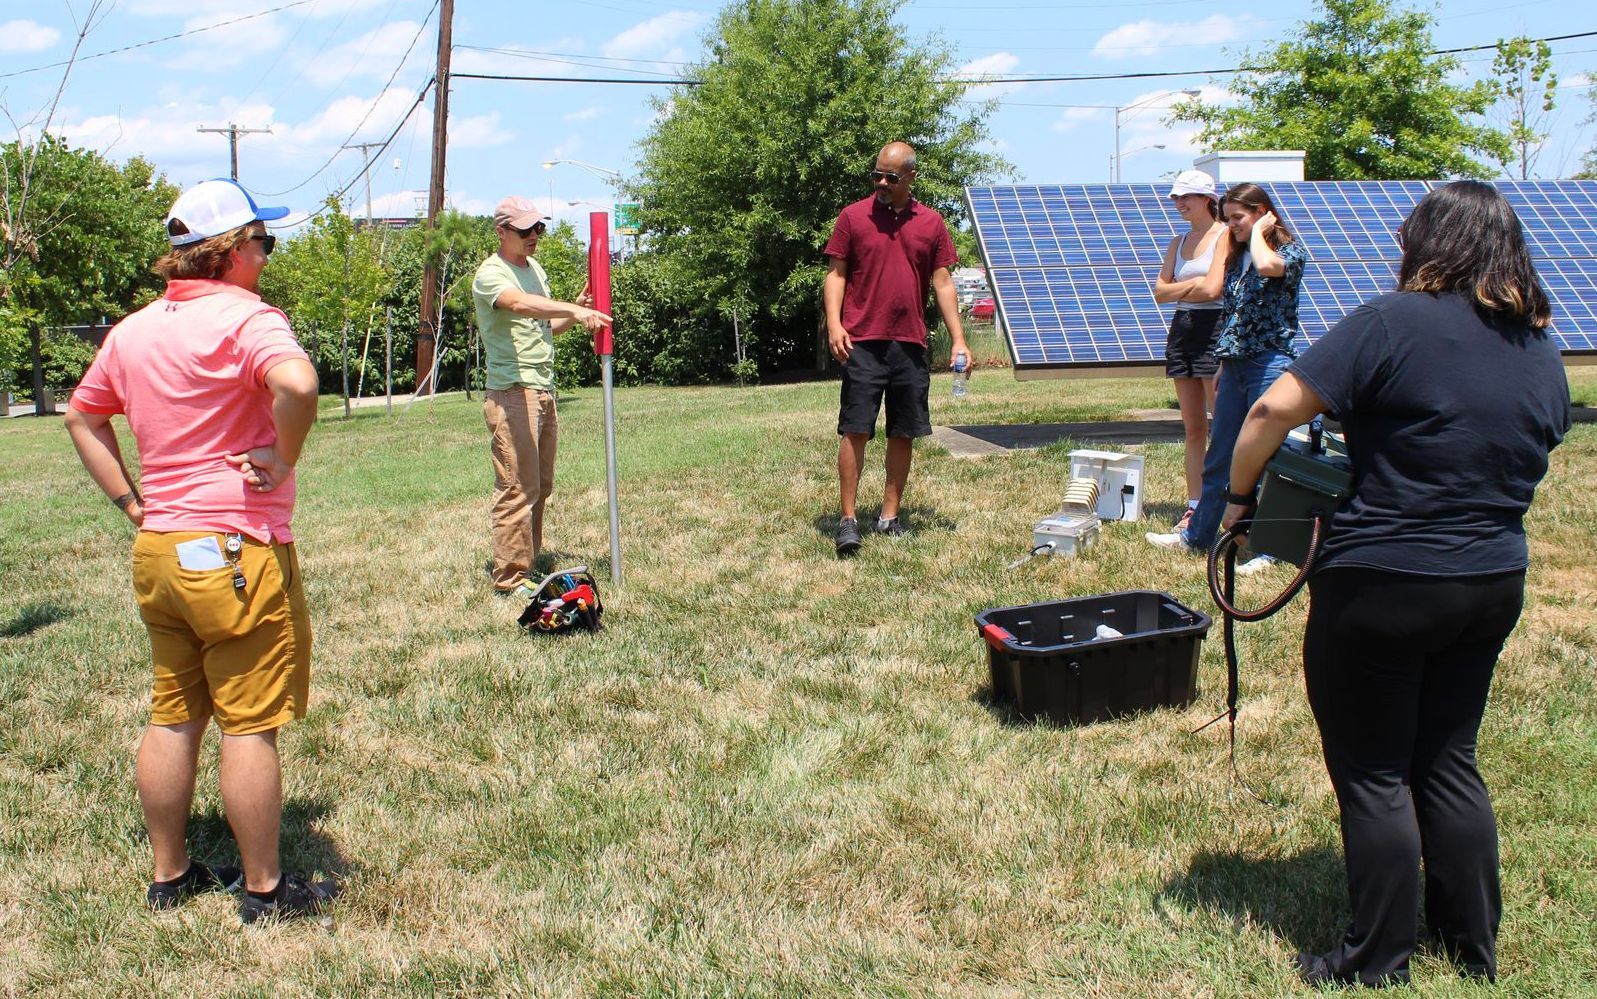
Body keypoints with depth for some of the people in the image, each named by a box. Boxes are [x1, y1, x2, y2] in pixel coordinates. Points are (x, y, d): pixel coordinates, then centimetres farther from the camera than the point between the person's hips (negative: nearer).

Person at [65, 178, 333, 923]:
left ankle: (169, 875, 28)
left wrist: (131, 502, 16)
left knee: (172, 718, 17)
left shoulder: (132, 330, 11)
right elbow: (297, 383, -35)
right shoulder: (243, 316, -14)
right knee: (250, 725, 2)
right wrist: (283, 458, -19)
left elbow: (81, 417, 22)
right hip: (234, 553, -8)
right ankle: (264, 890, 13)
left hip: (157, 551, 8)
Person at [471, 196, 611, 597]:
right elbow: (520, 304, -32)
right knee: (518, 487, -9)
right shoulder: (491, 274, -10)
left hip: (544, 392, 9)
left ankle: (528, 561, 22)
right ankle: (510, 577, -4)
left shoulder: (536, 269, 18)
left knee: (541, 486, 12)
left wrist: (575, 312, 6)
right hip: (511, 394, -9)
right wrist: (573, 310, -45)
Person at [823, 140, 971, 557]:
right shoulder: (853, 216, 3)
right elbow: (836, 274, 4)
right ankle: (847, 518, -2)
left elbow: (942, 284, 10)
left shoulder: (931, 223, 9)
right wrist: (834, 323, -11)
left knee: (904, 434, 6)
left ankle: (890, 517, 16)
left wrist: (959, 340, 4)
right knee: (855, 431, -6)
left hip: (911, 346, 3)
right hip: (862, 342, -3)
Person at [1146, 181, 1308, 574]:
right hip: (1235, 364, 8)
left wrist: (1258, 232, -12)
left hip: (1271, 363, -8)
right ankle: (1197, 534, 24)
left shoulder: (1291, 251, -6)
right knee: (1218, 456, 14)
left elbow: (1267, 265, -31)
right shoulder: (1239, 255, 17)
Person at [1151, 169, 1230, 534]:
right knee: (1193, 429, 8)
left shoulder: (1225, 236, -5)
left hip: (1214, 329, -7)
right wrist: (1193, 285, -8)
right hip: (1181, 331, 7)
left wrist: (1178, 288, 1)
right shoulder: (1179, 243, 16)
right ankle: (1194, 507, 11)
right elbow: (1160, 291, 8)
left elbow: (1212, 288, -16)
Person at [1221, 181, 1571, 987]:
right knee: (1448, 761, 20)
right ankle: (1474, 946, 30)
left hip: (1383, 587, -7)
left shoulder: (1395, 323, -15)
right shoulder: (1542, 350, 6)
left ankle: (1378, 963, 18)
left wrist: (1238, 494, -7)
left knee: (1373, 775, 7)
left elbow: (1274, 411, -21)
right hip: (1495, 583, 7)